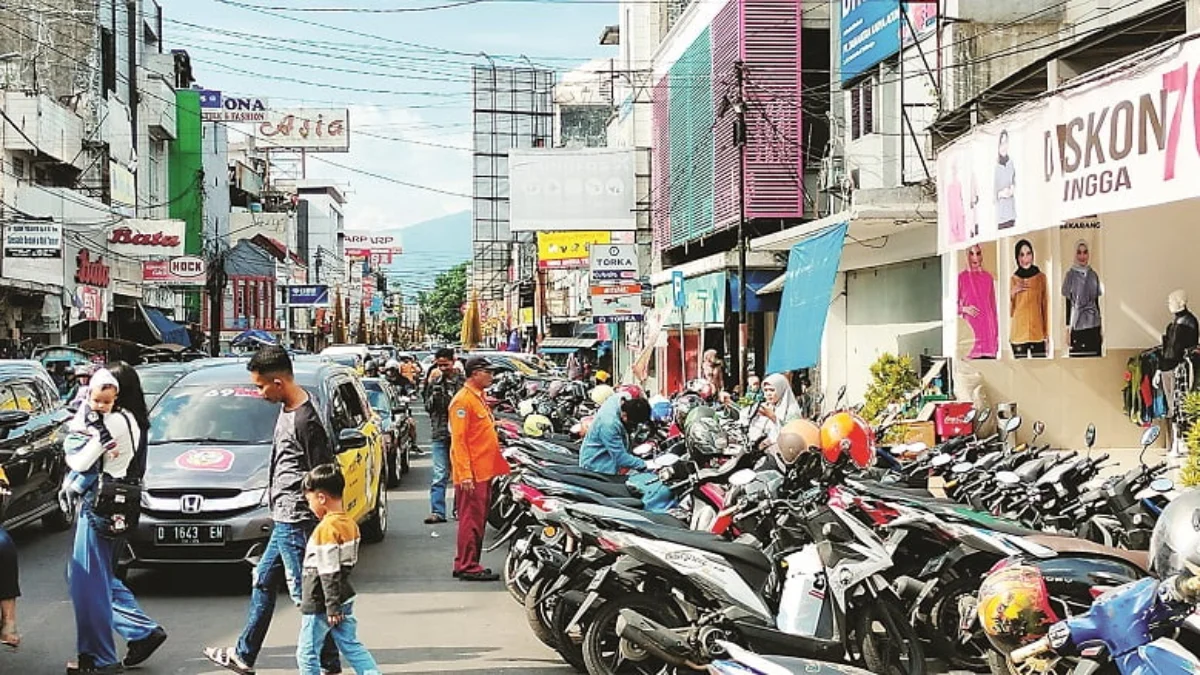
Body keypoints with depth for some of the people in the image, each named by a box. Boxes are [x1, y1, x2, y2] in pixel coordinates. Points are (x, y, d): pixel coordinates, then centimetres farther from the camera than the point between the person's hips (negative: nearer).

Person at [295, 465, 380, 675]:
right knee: (351, 647, 12)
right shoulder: (350, 523, 5)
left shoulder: (326, 528, -21)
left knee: (306, 653, 5)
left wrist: (332, 607, -19)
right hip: (344, 599, 8)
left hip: (320, 605, -8)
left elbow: (329, 573, -22)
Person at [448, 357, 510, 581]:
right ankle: (467, 567, -4)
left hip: (484, 472, 10)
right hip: (472, 474, -10)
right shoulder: (463, 400, -14)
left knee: (479, 520, 13)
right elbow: (458, 439, -19)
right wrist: (465, 474, -23)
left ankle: (470, 564, 20)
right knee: (471, 519, -7)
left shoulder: (479, 397, 17)